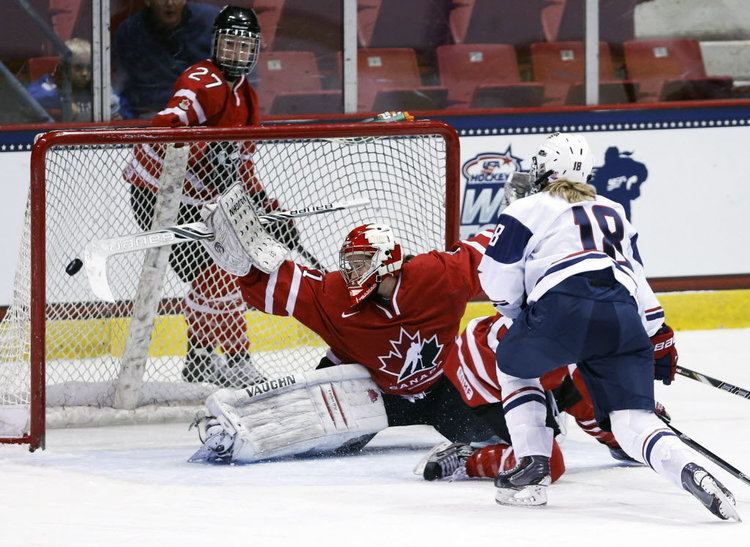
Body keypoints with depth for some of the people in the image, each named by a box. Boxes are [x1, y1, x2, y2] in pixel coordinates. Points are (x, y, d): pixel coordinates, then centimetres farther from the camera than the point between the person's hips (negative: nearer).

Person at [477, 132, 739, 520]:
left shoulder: (530, 208, 17)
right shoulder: (613, 212, 34)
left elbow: (497, 278, 13)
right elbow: (636, 274, 35)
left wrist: (520, 314, 32)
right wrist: (658, 336, 41)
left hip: (565, 309, -4)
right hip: (624, 319, 4)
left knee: (513, 364, 26)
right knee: (633, 420, -1)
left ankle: (532, 467, 17)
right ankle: (690, 471, -31)